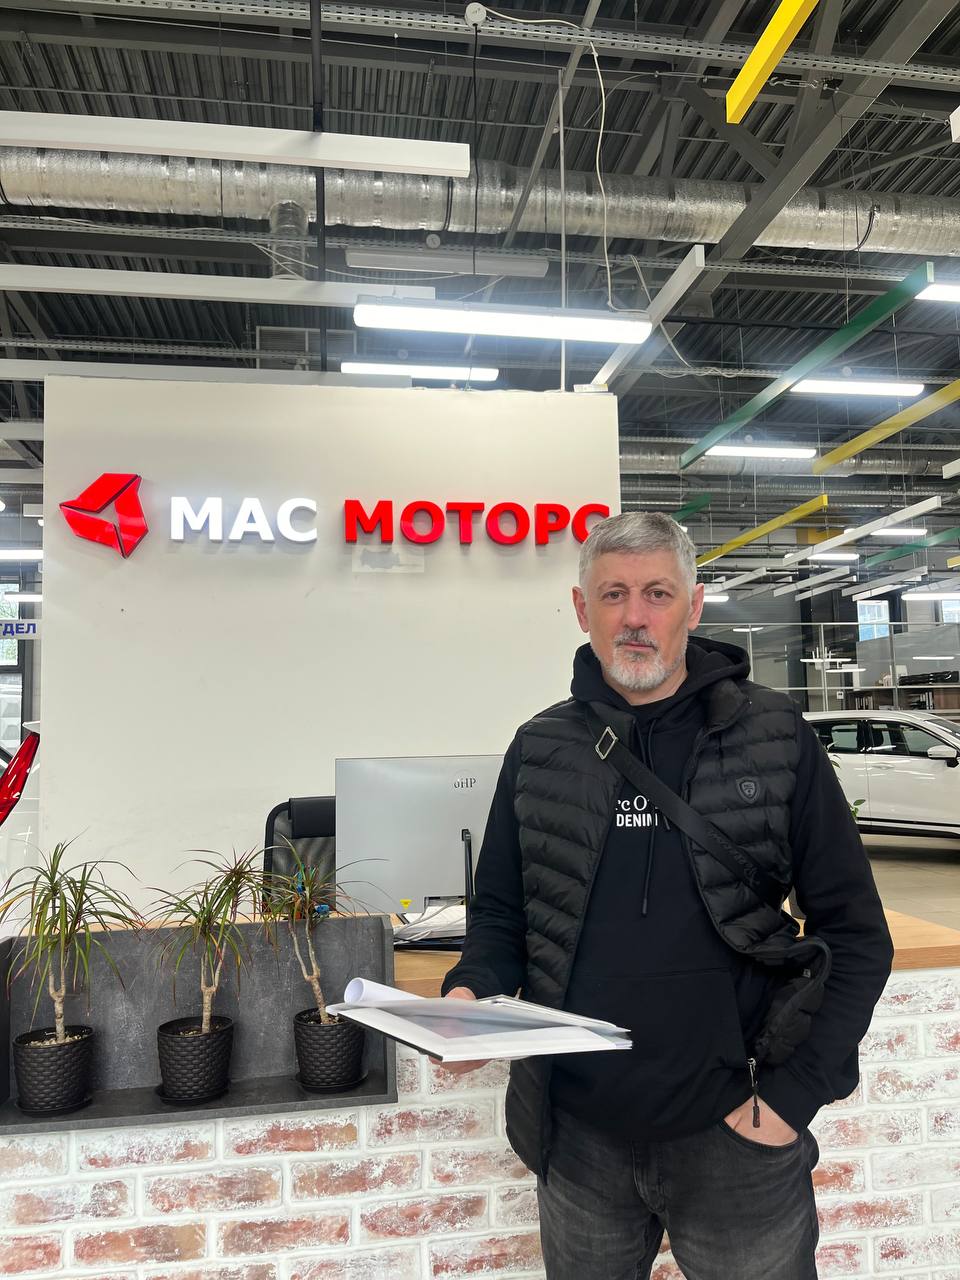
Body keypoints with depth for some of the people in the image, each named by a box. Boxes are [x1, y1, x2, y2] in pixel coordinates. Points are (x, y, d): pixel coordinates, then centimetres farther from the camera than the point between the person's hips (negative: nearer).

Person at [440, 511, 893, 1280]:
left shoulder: (776, 738, -7)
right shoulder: (540, 749, 0)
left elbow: (855, 934, -4)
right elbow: (503, 914, 7)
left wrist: (796, 1093, -11)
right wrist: (471, 990, -12)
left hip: (733, 1131, -2)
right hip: (577, 1130, 3)